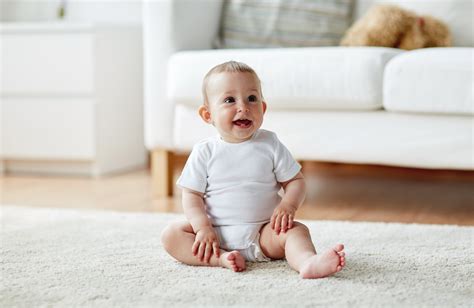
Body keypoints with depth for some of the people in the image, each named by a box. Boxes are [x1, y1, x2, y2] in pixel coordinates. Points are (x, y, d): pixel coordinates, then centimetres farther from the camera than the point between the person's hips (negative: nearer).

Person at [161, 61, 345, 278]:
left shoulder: (270, 144, 2)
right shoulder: (204, 152, 0)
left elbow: (295, 181, 5)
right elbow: (192, 195, 0)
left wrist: (288, 205, -16)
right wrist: (203, 228, -16)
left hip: (263, 232, 0)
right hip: (217, 234, 0)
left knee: (296, 230, -26)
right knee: (171, 234, -19)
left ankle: (308, 262, -55)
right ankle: (220, 258, -37)